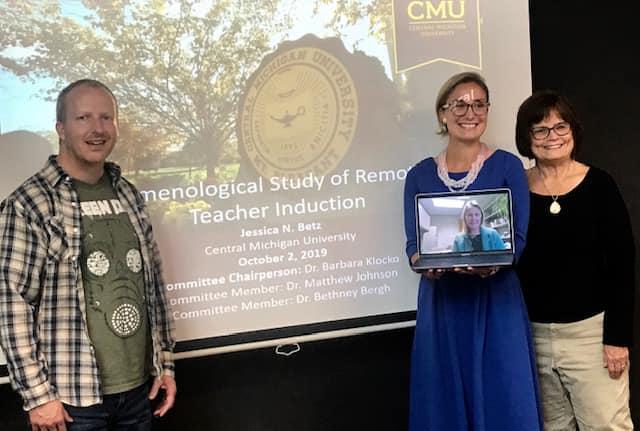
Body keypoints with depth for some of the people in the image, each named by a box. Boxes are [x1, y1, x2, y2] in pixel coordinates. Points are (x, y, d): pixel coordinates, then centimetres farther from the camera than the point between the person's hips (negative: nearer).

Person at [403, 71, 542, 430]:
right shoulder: (420, 175, 6)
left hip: (496, 300, -2)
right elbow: (413, 243, 4)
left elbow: (518, 238, -4)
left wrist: (490, 262, -24)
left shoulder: (507, 166, 0)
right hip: (441, 303, 2)